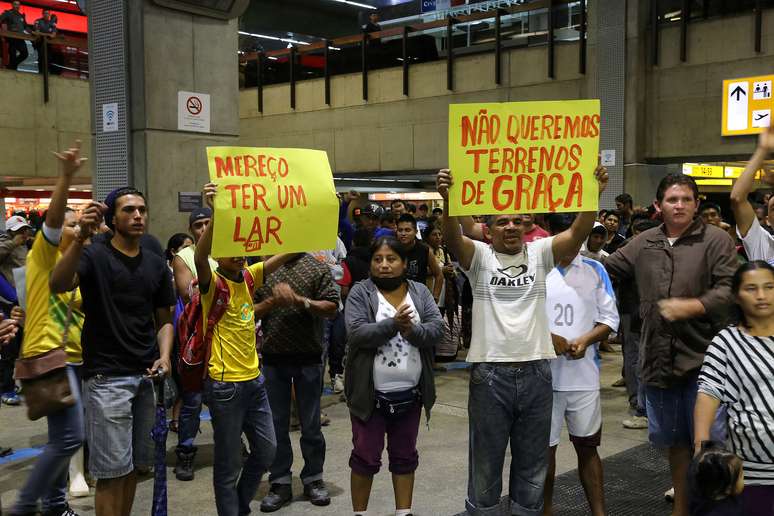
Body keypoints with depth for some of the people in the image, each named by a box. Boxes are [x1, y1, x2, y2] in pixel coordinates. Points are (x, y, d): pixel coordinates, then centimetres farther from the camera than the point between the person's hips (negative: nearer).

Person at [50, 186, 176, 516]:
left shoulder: (156, 265, 10)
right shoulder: (95, 255, -7)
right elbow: (57, 285, -26)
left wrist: (165, 356, -4)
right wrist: (81, 238, -39)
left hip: (146, 377, 6)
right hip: (107, 378, -5)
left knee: (134, 466, 14)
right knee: (112, 470, -2)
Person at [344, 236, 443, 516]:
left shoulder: (421, 293, 4)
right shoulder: (360, 293, -5)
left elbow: (437, 330, -6)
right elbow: (357, 334, -18)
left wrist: (412, 330, -23)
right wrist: (393, 324, -28)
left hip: (410, 393, 3)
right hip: (370, 393, -3)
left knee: (405, 455, 14)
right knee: (366, 456, 5)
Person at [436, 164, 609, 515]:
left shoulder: (539, 253, 6)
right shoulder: (479, 256, 1)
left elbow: (577, 233, -8)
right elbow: (452, 238, -19)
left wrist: (593, 195, -24)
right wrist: (448, 200, -37)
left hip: (535, 371, 3)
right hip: (489, 373, -2)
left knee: (532, 462, 15)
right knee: (486, 461, 10)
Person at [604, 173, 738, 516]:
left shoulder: (715, 240, -4)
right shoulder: (643, 243, 8)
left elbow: (729, 289, -13)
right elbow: (605, 271, 16)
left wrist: (691, 306, -23)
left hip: (702, 359, -4)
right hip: (659, 358, 5)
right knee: (673, 438, 19)